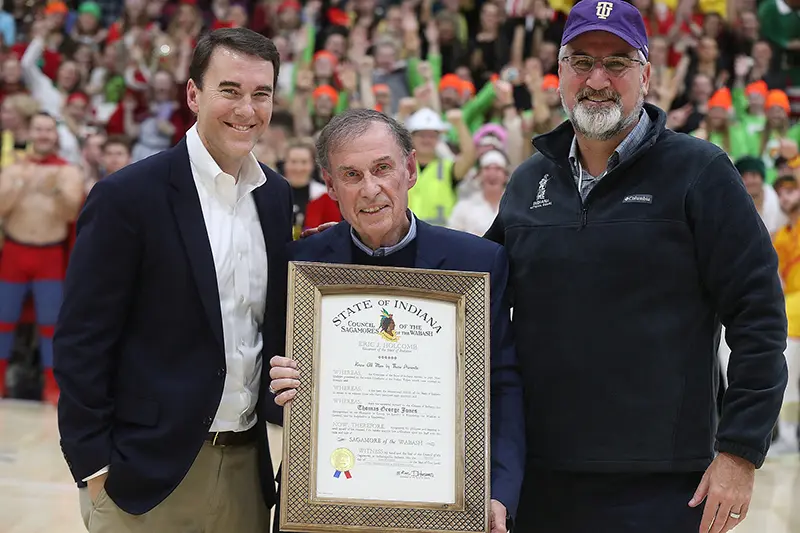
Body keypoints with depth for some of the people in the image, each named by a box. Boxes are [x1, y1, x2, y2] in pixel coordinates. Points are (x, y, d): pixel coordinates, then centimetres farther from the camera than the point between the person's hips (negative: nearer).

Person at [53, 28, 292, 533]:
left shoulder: (277, 196, 9)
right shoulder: (126, 197, -9)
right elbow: (81, 340, -9)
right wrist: (94, 466, -11)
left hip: (247, 466, 5)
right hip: (148, 472, -5)